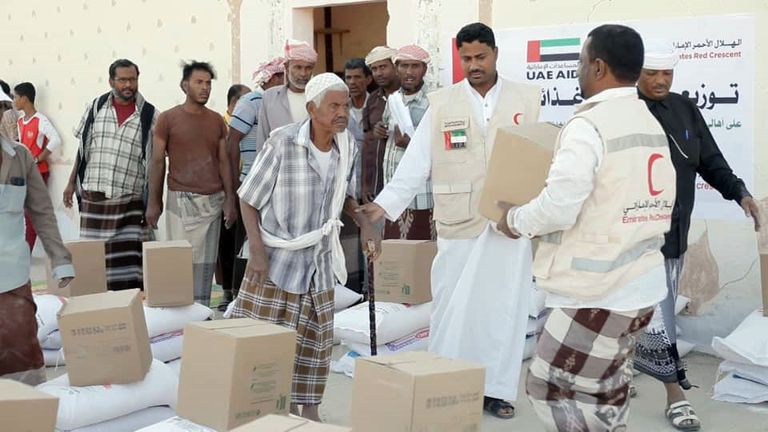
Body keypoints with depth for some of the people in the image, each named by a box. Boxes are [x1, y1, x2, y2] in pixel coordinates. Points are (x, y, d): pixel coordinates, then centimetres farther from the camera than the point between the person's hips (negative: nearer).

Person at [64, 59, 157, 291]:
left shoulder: (149, 115, 0)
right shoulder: (96, 107, 8)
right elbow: (83, 148, 15)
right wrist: (72, 183, 12)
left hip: (131, 202, -2)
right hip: (93, 198, 2)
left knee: (130, 259, -4)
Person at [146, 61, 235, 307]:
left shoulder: (217, 121, 11)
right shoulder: (168, 119, 0)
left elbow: (223, 162, 12)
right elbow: (157, 162, 1)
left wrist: (230, 200, 5)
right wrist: (153, 203, -2)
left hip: (213, 200, 4)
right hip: (182, 200, -3)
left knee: (206, 262, 5)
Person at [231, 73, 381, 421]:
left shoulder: (347, 146, -6)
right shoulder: (282, 143, -21)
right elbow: (248, 200, -12)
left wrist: (365, 224, -6)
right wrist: (257, 251, -19)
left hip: (319, 258, 5)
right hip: (276, 254, -5)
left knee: (314, 337, 12)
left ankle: (307, 406, 25)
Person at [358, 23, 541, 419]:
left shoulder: (527, 99, 4)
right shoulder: (441, 103, 4)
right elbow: (417, 162, 1)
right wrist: (385, 203, -6)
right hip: (458, 224, 0)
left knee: (504, 306, 7)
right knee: (451, 307, 6)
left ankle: (497, 389, 19)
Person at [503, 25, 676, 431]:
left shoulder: (589, 125, -17)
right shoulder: (651, 124, 11)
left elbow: (558, 208, -23)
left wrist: (515, 220, -4)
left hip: (599, 290, -9)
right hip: (640, 282, 9)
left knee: (552, 386, 2)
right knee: (602, 390, 19)